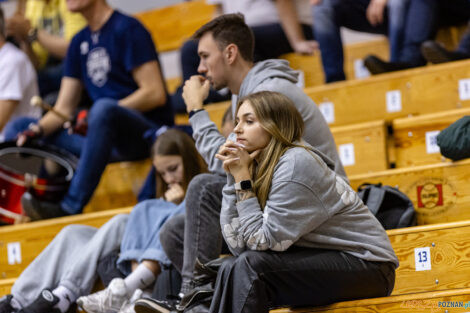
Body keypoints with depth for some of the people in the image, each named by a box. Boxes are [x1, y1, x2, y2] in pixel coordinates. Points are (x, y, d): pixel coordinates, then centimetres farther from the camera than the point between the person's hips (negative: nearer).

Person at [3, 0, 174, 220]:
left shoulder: (127, 29, -6)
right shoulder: (80, 42, 16)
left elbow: (155, 94, -14)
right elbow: (64, 108, 13)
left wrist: (106, 113, -21)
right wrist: (36, 130, -7)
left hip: (147, 134, -8)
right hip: (107, 136, 8)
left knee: (103, 108, -40)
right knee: (17, 128, 2)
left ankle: (71, 207, -38)